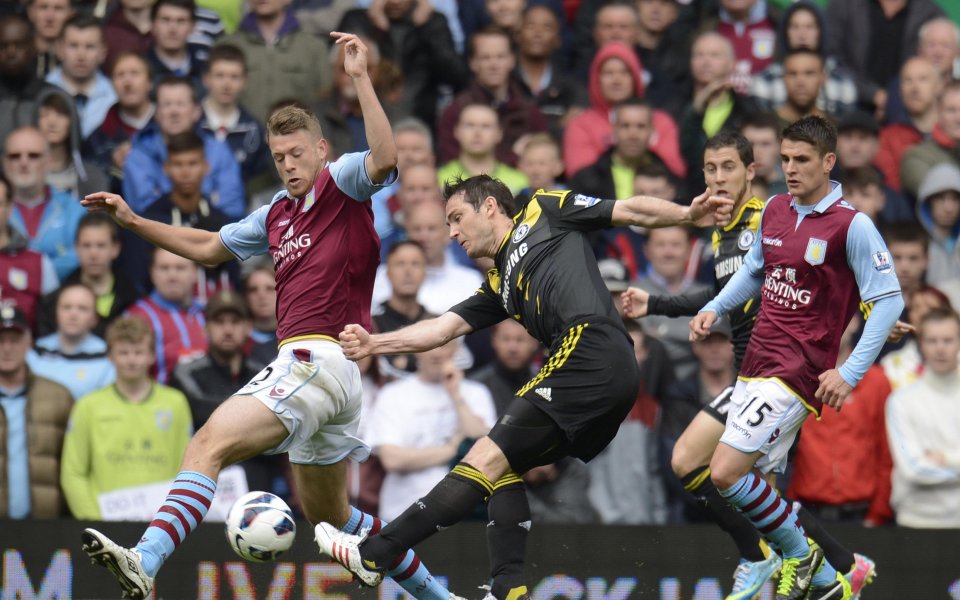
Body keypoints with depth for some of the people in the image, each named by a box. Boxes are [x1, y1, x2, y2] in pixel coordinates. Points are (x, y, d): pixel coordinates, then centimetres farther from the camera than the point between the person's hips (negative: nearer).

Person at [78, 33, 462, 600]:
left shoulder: (341, 183, -2)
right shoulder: (279, 214, 22)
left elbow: (385, 158, -25)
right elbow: (208, 247, 32)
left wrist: (361, 78, -28)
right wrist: (132, 220, 27)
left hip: (322, 359, -10)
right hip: (303, 365, 10)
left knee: (210, 443, -25)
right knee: (328, 513, 22)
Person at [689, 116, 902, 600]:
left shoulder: (851, 226, -12)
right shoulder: (774, 211, 8)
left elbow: (889, 300, -11)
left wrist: (851, 372, -18)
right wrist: (714, 309, 9)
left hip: (799, 372, -8)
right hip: (757, 362, 8)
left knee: (726, 472, -18)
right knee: (754, 480, 9)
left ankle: (799, 554, 1)